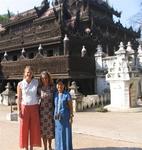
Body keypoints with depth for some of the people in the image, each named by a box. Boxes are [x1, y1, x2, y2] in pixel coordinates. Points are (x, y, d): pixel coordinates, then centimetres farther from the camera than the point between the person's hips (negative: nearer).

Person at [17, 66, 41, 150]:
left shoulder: (36, 82, 0)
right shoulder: (20, 84, -3)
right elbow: (19, 98, -2)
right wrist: (19, 110, -7)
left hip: (34, 108, 2)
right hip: (24, 107, -1)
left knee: (34, 128, 7)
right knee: (24, 128, 6)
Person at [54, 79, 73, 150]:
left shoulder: (67, 94, -7)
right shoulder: (55, 94, 6)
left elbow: (70, 106, -6)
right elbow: (54, 105, 10)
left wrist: (71, 117, -10)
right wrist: (54, 116, 8)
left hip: (65, 117, -4)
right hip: (57, 117, 4)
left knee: (66, 133, 2)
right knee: (58, 134, 10)